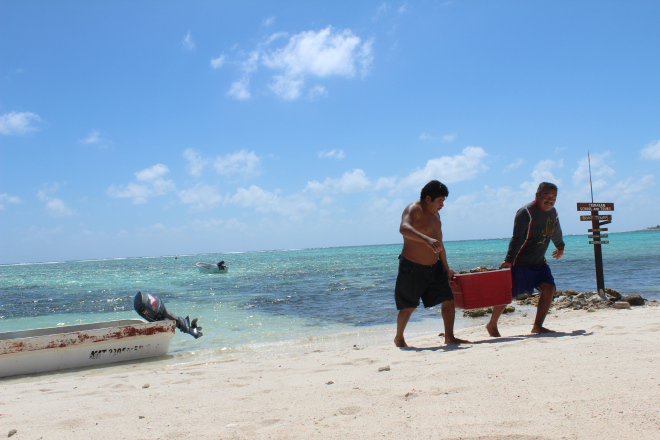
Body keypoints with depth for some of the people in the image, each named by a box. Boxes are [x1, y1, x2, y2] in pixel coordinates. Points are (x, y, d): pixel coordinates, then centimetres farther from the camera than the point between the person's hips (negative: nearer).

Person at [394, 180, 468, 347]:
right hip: (412, 268, -8)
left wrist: (446, 268, 25)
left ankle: (449, 337, 11)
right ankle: (399, 338, 22)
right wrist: (426, 240, -51)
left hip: (434, 267, 8)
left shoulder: (435, 214, 13)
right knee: (409, 307, 2)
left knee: (448, 299, 1)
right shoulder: (413, 209, -15)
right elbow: (404, 228, -38)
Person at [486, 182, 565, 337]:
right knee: (508, 294, -6)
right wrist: (509, 260, -30)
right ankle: (492, 325, 12)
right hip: (521, 263, -7)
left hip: (539, 262, 8)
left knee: (549, 288, -8)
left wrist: (560, 246, 42)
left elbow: (556, 232, 28)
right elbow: (517, 238, -24)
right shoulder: (526, 212, -18)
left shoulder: (553, 212, 7)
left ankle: (537, 326, 1)